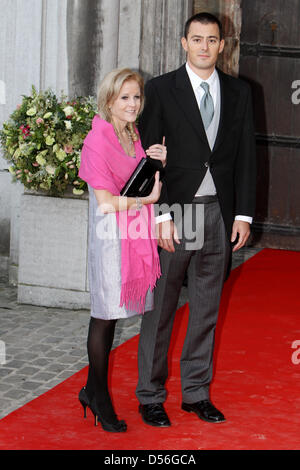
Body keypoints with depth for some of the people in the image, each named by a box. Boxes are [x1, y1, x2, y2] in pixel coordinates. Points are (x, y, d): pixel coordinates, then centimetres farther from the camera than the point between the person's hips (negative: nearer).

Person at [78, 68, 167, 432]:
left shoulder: (135, 138, 12)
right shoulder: (98, 140, -11)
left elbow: (150, 185, 14)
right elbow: (105, 201, -16)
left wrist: (160, 163, -3)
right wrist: (147, 198, -12)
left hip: (135, 236, 7)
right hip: (110, 236, -7)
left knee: (110, 314, 10)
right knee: (105, 315, 2)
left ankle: (93, 389, 22)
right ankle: (99, 396, 14)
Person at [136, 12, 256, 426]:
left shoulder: (238, 92, 10)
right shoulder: (161, 89, -1)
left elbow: (246, 155, 10)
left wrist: (244, 213, 3)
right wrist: (161, 214, -13)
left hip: (219, 213, 4)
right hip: (174, 211, -3)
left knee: (207, 307, 10)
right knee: (160, 306, 2)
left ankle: (197, 392, 22)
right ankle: (150, 396, 13)